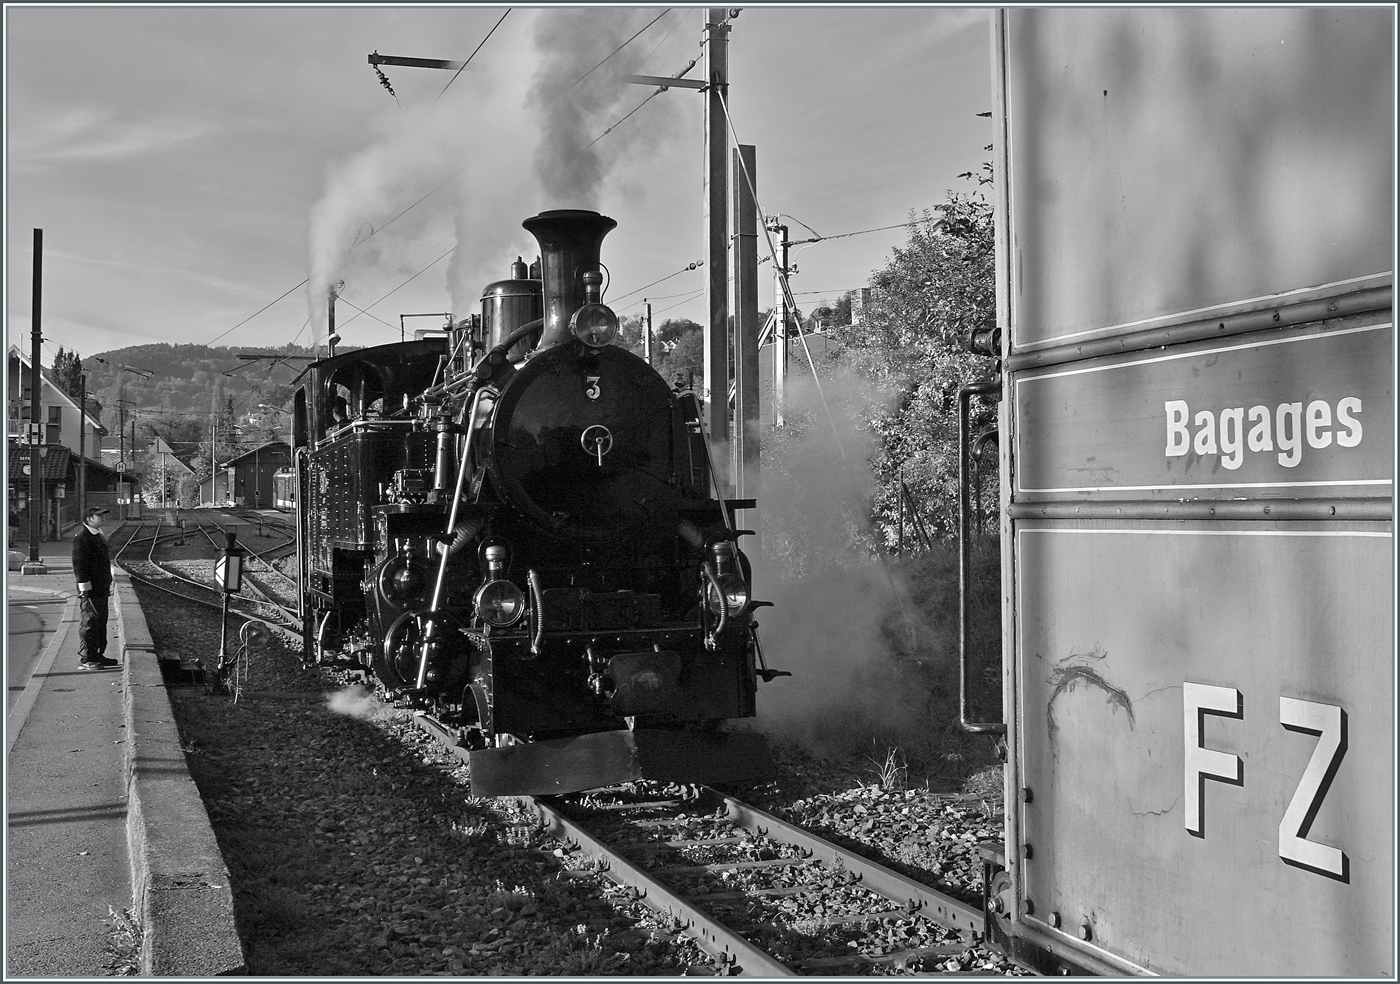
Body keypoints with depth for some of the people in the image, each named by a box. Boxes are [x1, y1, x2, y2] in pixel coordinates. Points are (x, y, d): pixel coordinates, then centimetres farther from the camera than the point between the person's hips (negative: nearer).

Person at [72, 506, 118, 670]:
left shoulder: (99, 536, 17)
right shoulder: (82, 538, -14)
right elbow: (79, 564, -18)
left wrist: (108, 584, 23)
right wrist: (84, 588, -20)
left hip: (101, 589, 10)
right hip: (90, 590, -10)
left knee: (101, 622, 14)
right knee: (89, 623, -5)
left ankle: (98, 655, 21)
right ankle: (85, 658, 0)